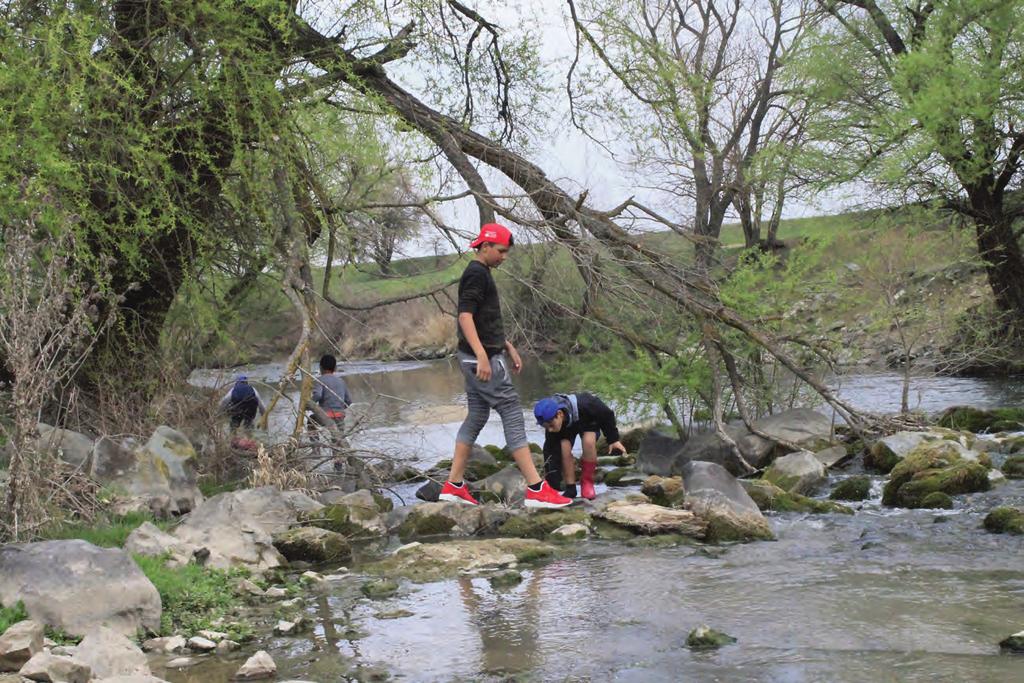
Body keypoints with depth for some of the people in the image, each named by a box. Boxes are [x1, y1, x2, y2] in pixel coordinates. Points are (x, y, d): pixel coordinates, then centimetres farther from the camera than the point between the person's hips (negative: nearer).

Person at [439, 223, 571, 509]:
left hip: (477, 358, 10)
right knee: (512, 413, -10)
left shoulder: (482, 274, 18)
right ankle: (536, 489, -12)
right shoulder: (476, 274, -14)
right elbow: (465, 316, -23)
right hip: (481, 358, -10)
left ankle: (453, 485, 13)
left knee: (476, 417, 12)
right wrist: (482, 355, -31)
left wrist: (508, 346, 25)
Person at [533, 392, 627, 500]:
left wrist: (613, 439, -15)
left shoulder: (584, 405, -43)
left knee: (588, 442, -31)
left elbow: (607, 414, -23)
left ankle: (587, 482, -13)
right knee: (564, 448, -28)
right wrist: (553, 485, -33)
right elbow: (550, 454, -29)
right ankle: (570, 487, -12)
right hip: (568, 425, 2)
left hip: (588, 420, -1)